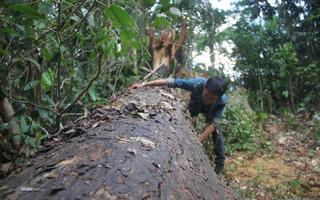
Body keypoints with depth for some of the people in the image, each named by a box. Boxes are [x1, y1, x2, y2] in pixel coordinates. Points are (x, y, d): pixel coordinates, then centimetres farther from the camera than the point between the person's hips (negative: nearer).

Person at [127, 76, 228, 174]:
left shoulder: (222, 101, -42)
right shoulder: (197, 84, -45)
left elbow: (214, 124, -42)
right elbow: (169, 82, -42)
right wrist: (144, 84, -44)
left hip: (211, 111, -1)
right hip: (195, 104, 2)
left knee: (216, 131, -10)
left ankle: (220, 165, 1)